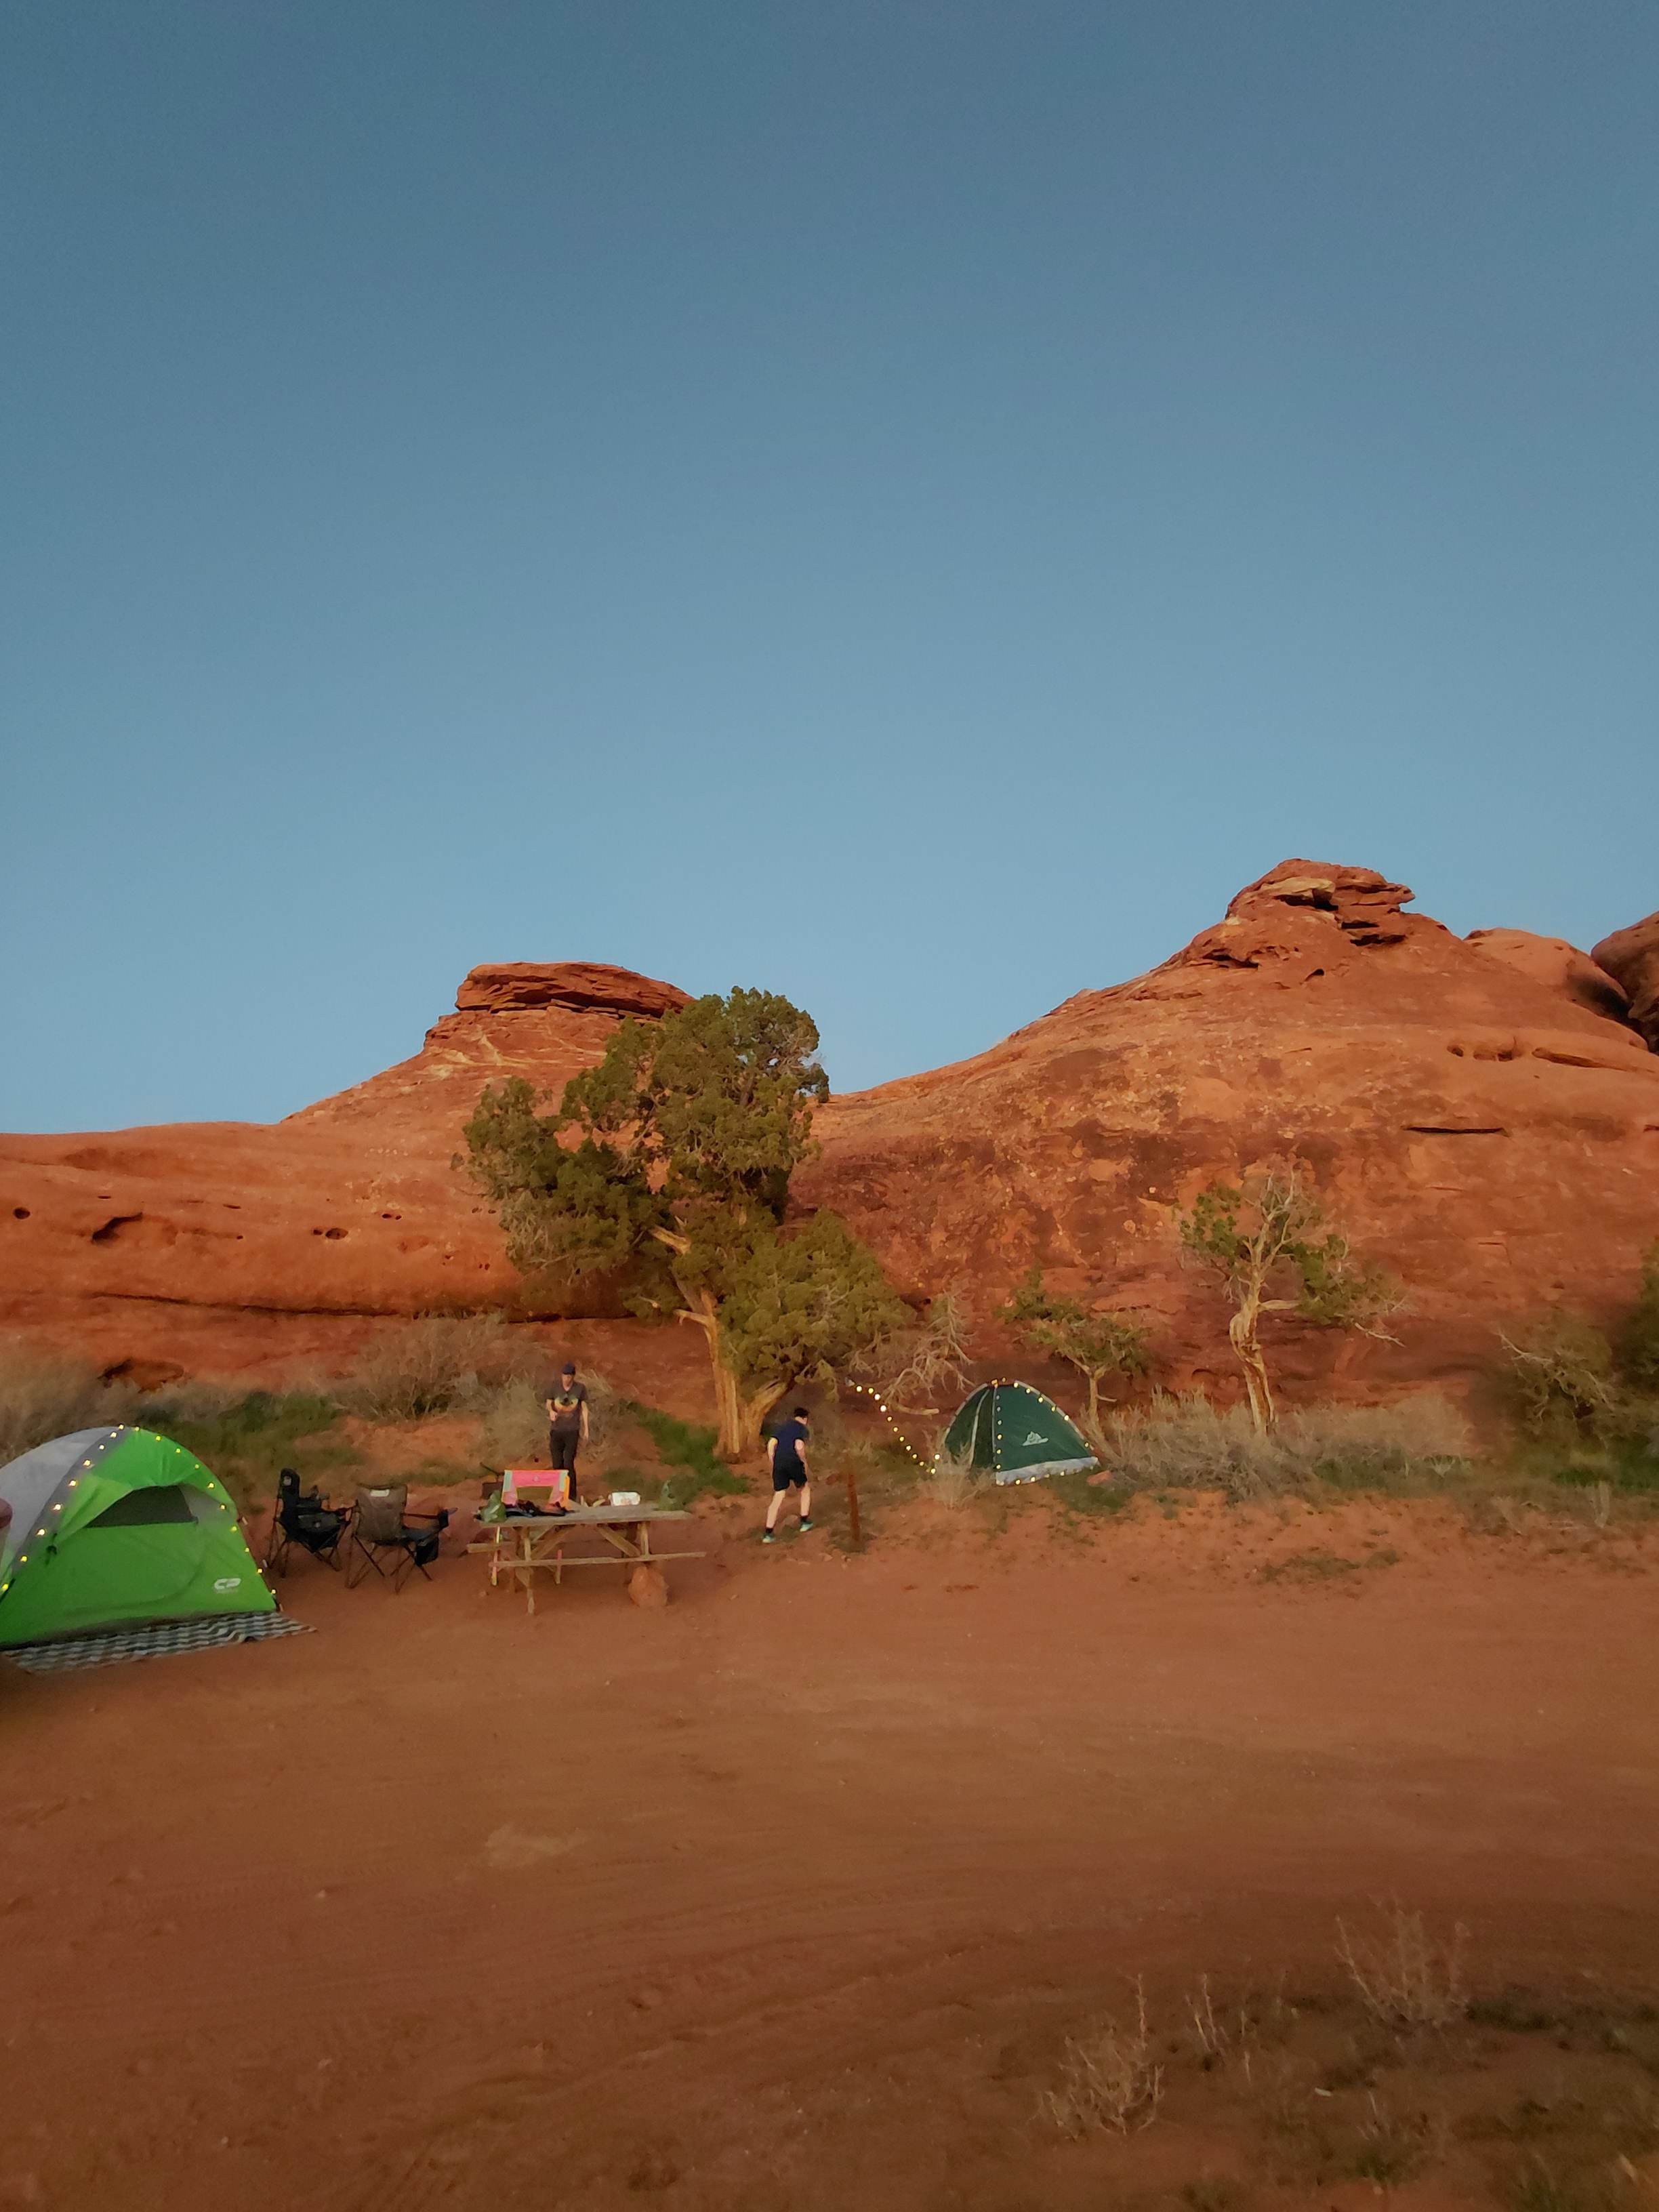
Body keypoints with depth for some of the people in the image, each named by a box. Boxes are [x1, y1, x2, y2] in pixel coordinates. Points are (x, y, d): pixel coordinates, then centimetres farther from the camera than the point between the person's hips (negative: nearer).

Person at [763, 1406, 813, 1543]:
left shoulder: (781, 1426, 18)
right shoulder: (802, 1428, 3)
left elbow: (771, 1444, 7)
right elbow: (799, 1447, -13)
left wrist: (772, 1465, 13)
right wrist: (804, 1462, 2)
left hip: (779, 1464, 4)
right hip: (794, 1463, -4)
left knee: (777, 1499, 4)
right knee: (805, 1489, 23)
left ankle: (769, 1533, -5)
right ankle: (805, 1522, 27)